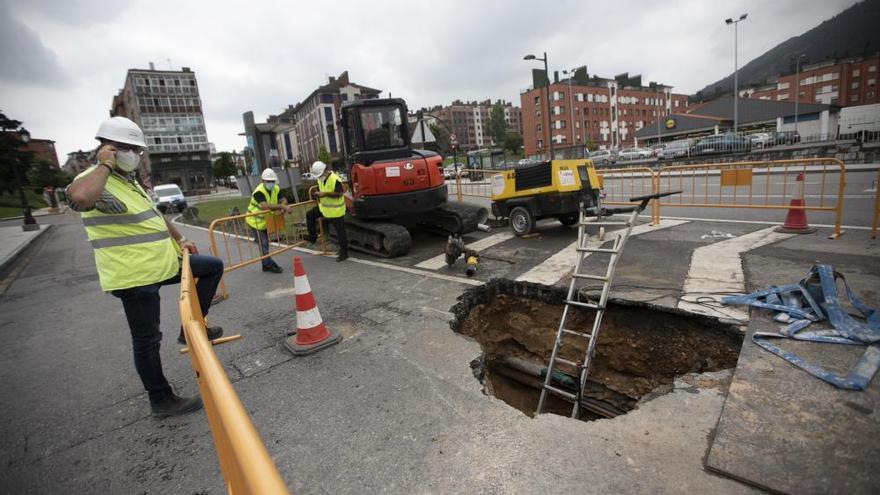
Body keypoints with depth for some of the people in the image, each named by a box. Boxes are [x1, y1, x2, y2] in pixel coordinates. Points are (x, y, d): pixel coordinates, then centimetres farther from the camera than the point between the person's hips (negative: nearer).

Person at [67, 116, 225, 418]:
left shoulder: (129, 180, 14)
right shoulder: (96, 181, -17)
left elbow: (154, 215, 26)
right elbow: (79, 198, -43)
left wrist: (179, 239, 20)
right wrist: (105, 164, -27)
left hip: (163, 264, 9)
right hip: (134, 276, -9)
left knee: (214, 266, 16)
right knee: (147, 340, 3)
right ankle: (162, 401, 20)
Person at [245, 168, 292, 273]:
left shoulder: (276, 188, -5)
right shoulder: (259, 191, -29)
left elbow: (284, 200, -7)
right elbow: (265, 206, -45)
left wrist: (282, 207, -30)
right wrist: (282, 206, -48)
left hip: (265, 220, 8)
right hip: (255, 221, -8)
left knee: (265, 244, 15)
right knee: (262, 244, -6)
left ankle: (266, 265, 25)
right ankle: (270, 264, 2)